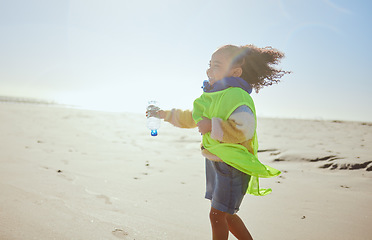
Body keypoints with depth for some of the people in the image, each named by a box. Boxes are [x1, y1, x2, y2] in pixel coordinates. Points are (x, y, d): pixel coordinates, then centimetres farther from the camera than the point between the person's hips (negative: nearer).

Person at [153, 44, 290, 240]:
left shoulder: (237, 95, -20)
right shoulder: (213, 95, 11)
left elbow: (243, 129, -33)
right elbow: (192, 118, 25)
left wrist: (212, 125, -27)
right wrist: (166, 114, 26)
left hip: (233, 164, -10)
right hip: (214, 161, 10)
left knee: (217, 214, -2)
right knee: (225, 214, 20)